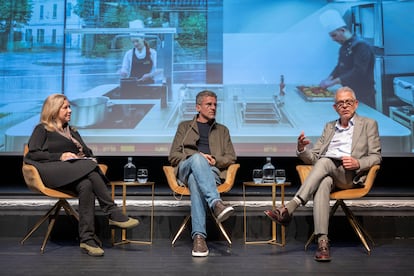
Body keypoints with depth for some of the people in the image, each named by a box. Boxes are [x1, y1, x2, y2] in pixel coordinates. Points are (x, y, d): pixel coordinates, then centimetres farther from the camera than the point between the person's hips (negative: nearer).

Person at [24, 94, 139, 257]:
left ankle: (87, 238, -42)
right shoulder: (42, 129, 15)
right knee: (90, 170, -34)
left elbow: (87, 152, 29)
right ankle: (113, 213, -34)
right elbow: (32, 154, 1)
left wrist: (90, 158, 3)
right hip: (53, 172, -4)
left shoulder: (72, 131, 32)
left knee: (86, 185, -34)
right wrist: (60, 156, -11)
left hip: (78, 173, 5)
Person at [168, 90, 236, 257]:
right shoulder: (184, 126, 26)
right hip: (185, 169, 0)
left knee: (195, 180, -39)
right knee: (197, 158, -40)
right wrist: (198, 157, -4)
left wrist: (215, 160, -5)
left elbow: (231, 158, 19)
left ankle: (199, 236, -54)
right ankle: (216, 203, -58)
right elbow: (173, 156, 13)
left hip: (212, 172, 1)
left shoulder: (222, 130, 30)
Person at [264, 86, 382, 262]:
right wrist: (302, 149, -1)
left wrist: (358, 163, -13)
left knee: (325, 162, -34)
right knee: (323, 184, -36)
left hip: (351, 176, -2)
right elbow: (314, 157, 22)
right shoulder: (329, 127, 29)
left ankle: (288, 209, -41)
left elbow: (375, 156, 9)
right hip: (327, 174, 3)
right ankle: (322, 241, -45)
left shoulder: (369, 124, 19)